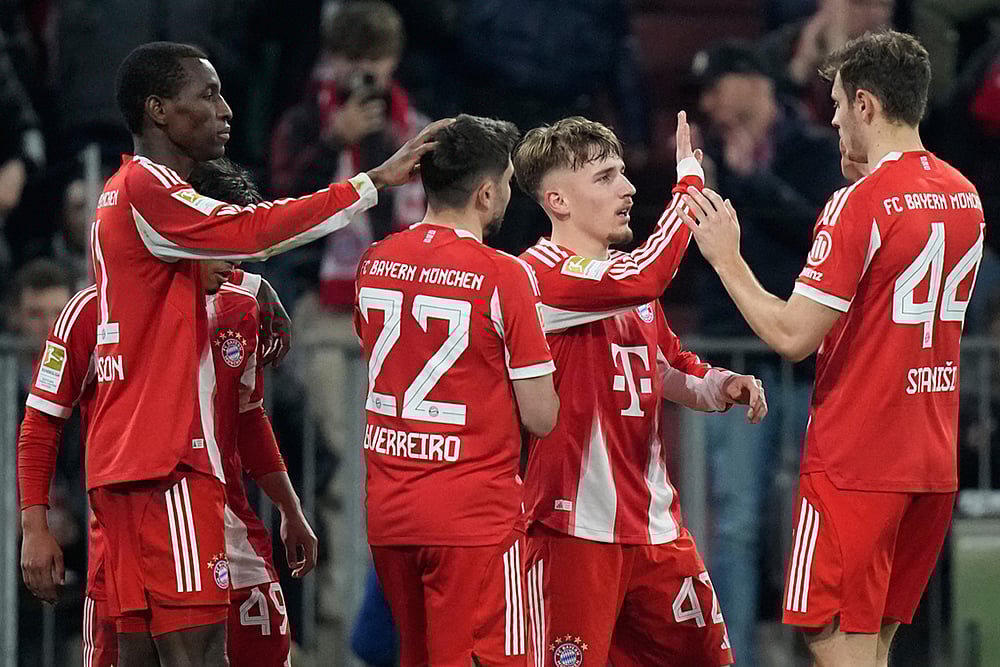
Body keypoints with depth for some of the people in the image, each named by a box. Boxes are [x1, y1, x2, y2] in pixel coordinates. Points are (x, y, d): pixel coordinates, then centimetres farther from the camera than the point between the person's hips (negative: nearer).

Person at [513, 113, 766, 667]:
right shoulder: (544, 272, -14)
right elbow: (646, 279, -30)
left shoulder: (624, 271, 16)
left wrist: (716, 386, 5)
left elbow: (669, 369, 28)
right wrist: (690, 177, -20)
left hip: (655, 526, 9)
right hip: (576, 529, -9)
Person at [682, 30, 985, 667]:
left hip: (855, 464, -8)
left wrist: (725, 257, -5)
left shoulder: (859, 205, -16)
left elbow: (792, 336, -18)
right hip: (933, 461, 8)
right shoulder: (965, 197, 8)